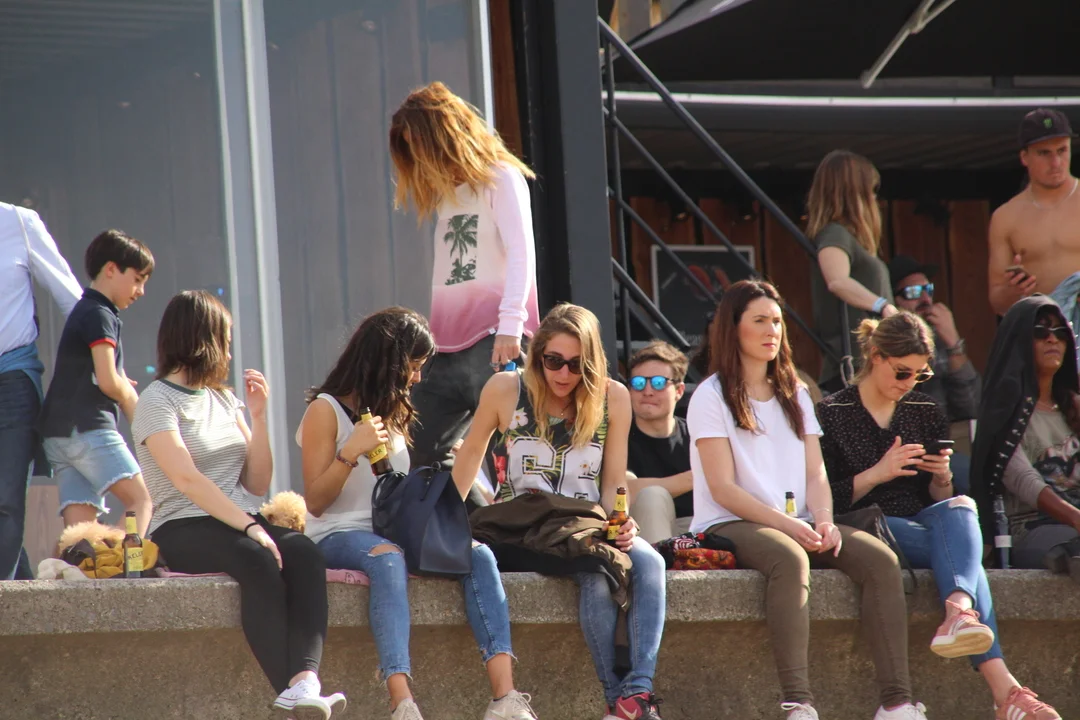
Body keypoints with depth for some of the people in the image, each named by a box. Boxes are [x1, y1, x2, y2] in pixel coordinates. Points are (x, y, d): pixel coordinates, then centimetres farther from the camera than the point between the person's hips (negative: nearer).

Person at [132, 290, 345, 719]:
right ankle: (290, 685, -43)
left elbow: (257, 485, 16)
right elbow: (187, 479, -16)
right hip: (182, 531, -6)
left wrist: (258, 416, 6)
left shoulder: (224, 399, 20)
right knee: (259, 560, -36)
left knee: (304, 554, -28)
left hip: (241, 523, 6)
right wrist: (249, 527, -25)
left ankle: (304, 680, -48)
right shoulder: (157, 401, 0)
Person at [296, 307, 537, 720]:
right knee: (387, 557, -41)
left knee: (478, 553, -22)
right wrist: (351, 451, -17)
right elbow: (314, 502, -7)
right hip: (337, 536, -6)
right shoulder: (326, 411, -1)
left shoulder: (396, 413, 19)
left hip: (395, 531, 6)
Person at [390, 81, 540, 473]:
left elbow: (521, 254, -11)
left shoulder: (501, 179, 1)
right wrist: (432, 332, 13)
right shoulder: (443, 191, 23)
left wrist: (511, 323, -21)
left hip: (495, 341, -8)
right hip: (448, 345, 8)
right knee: (422, 455, -1)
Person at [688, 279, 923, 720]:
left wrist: (823, 520, -10)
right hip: (729, 526, -6)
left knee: (880, 559, -21)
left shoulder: (794, 395, 21)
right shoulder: (712, 397, 1)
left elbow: (816, 474, 12)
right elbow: (723, 489, -8)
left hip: (797, 523, 6)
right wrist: (787, 525, -19)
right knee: (790, 559, -39)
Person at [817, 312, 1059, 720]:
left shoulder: (926, 415, 20)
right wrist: (876, 474, -13)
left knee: (960, 508, -35)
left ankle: (960, 613, -64)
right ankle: (1002, 686, -54)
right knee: (964, 549, -33)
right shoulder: (833, 415, 6)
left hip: (925, 525, 4)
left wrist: (943, 479, -3)